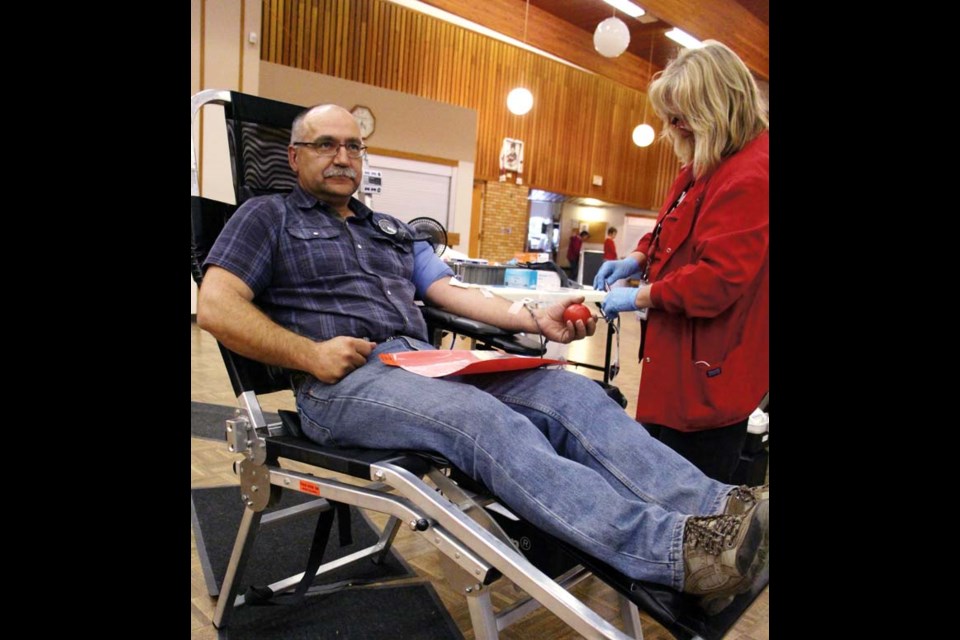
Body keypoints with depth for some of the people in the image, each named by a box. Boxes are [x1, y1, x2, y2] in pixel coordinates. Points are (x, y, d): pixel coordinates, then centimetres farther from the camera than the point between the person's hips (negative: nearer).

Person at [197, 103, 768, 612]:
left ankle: (717, 505, -27)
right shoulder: (268, 217, 13)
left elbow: (451, 292, 16)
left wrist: (536, 318, 0)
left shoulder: (393, 231, 27)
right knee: (481, 416, -34)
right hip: (341, 384, -5)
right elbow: (215, 306, 0)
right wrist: (311, 354, -12)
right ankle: (675, 549, -43)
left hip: (423, 362, 6)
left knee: (570, 390, -16)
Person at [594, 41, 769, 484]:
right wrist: (638, 259, 6)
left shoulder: (751, 177, -19)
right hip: (681, 357, 10)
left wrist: (642, 297, -15)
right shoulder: (708, 165, 12)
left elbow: (719, 278, -24)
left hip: (707, 368, -10)